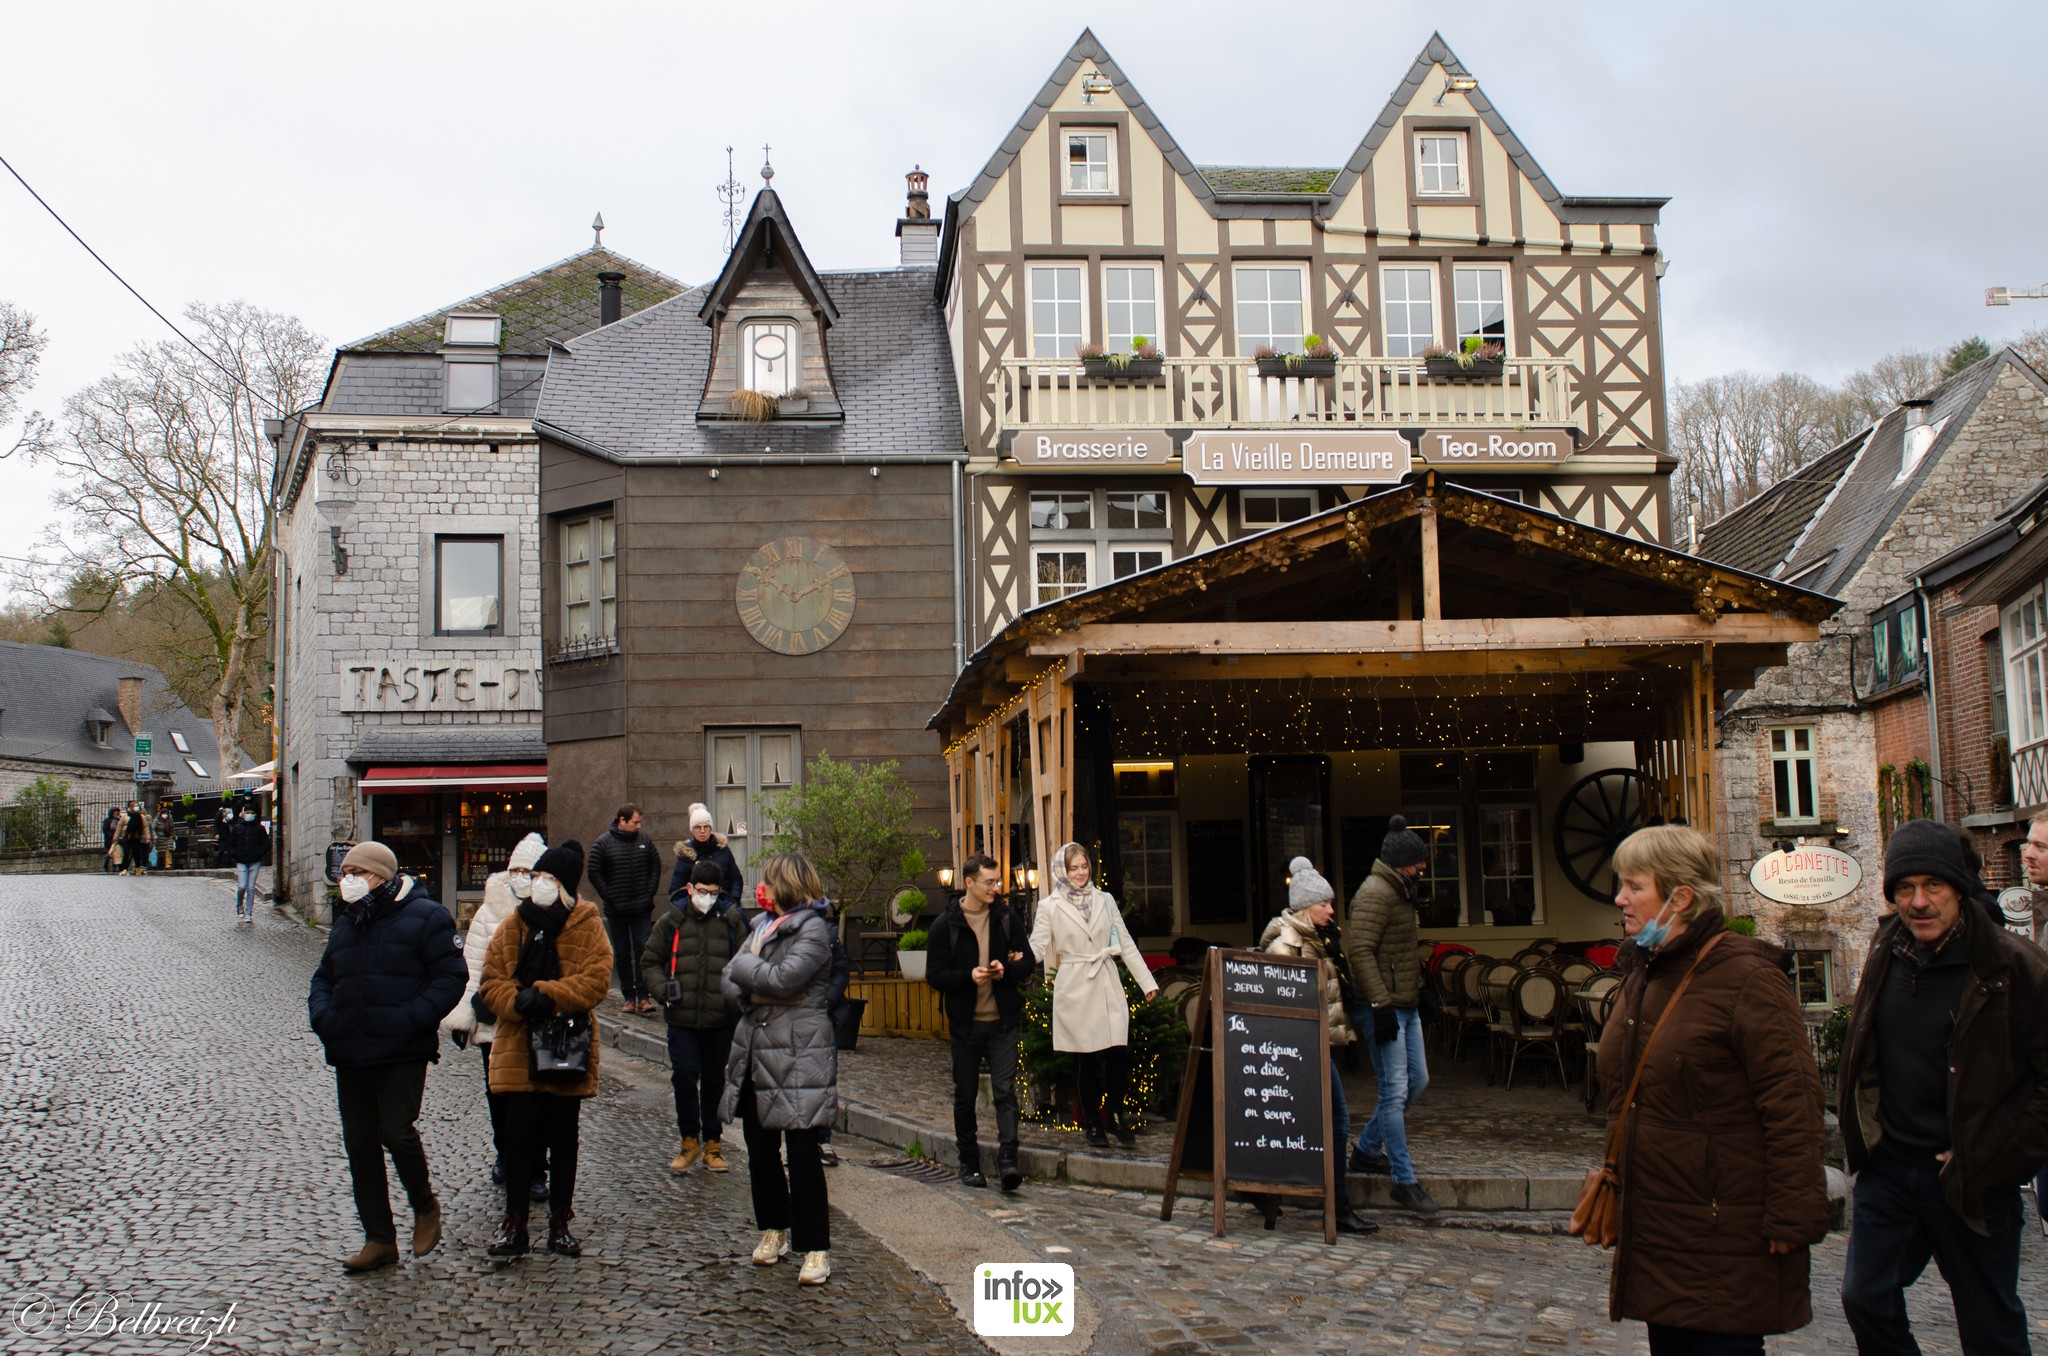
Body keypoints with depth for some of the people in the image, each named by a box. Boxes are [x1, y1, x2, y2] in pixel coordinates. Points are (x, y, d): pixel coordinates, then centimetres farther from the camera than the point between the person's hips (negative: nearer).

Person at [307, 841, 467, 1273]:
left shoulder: (424, 917, -5)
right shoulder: (346, 923, 17)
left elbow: (449, 977, -8)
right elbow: (324, 978, 24)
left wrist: (413, 1018, -19)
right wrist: (322, 1014, 3)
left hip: (402, 1056, -7)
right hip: (350, 1058, 7)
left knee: (396, 1132, -13)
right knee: (359, 1144, 7)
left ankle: (425, 1207, 16)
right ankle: (379, 1239, 17)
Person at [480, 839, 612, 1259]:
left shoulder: (587, 926, -2)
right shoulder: (512, 926, 6)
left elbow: (596, 979, -14)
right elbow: (491, 982, 1)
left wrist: (547, 995, -22)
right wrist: (519, 1001, -19)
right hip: (518, 1049, 1)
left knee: (563, 1138, 9)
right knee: (520, 1137, 2)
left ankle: (560, 1223, 20)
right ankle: (514, 1224, 11)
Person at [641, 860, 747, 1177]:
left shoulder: (731, 922, 5)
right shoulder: (671, 921, 4)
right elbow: (649, 961, 12)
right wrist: (663, 988, -4)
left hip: (720, 1019, 1)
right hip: (681, 1018, 0)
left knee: (714, 1080, 8)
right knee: (684, 1076, -8)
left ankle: (712, 1143, 20)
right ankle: (689, 1140, 9)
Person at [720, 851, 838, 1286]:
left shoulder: (813, 928, -8)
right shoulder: (762, 924, 17)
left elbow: (784, 978, -21)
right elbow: (729, 980, 14)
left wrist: (744, 966, -6)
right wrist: (752, 994, -7)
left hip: (798, 1056, -8)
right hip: (754, 1051, 8)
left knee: (802, 1154, -6)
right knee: (760, 1149, 14)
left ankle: (816, 1248, -1)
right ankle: (774, 1229, 30)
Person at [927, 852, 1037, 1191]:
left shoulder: (1007, 916, 3)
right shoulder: (946, 924, -4)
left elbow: (1029, 962, 8)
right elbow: (934, 975, -6)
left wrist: (1007, 970, -14)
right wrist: (969, 976, -22)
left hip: (1003, 1021, 1)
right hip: (966, 1023, 0)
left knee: (1006, 1090, -10)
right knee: (965, 1095, 9)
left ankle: (1007, 1160, -15)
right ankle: (969, 1164, 21)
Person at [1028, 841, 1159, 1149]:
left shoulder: (1104, 900, 10)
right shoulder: (1050, 906, 1)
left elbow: (1126, 943, 12)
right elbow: (1037, 947, -5)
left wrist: (1147, 982, 8)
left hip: (1107, 986, 2)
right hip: (1074, 990, -2)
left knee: (1118, 1054, -6)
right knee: (1085, 1060, 2)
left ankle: (1115, 1117, 11)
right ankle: (1092, 1124, 15)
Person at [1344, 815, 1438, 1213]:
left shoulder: (1398, 892, 18)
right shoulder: (1375, 893, -14)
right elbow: (1360, 951, -23)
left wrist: (1416, 992, 24)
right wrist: (1381, 1004, -26)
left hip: (1405, 1005, 11)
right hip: (1384, 1007, -10)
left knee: (1417, 1080, 16)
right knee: (1395, 1090, -8)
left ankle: (1367, 1150, 29)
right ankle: (1405, 1182, -4)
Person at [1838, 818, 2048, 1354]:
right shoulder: (1885, 951, 2)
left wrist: (1995, 1159, -15)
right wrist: (1863, 1136, 11)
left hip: (1970, 1181, -5)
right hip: (1886, 1169, 5)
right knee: (1865, 1299, 10)